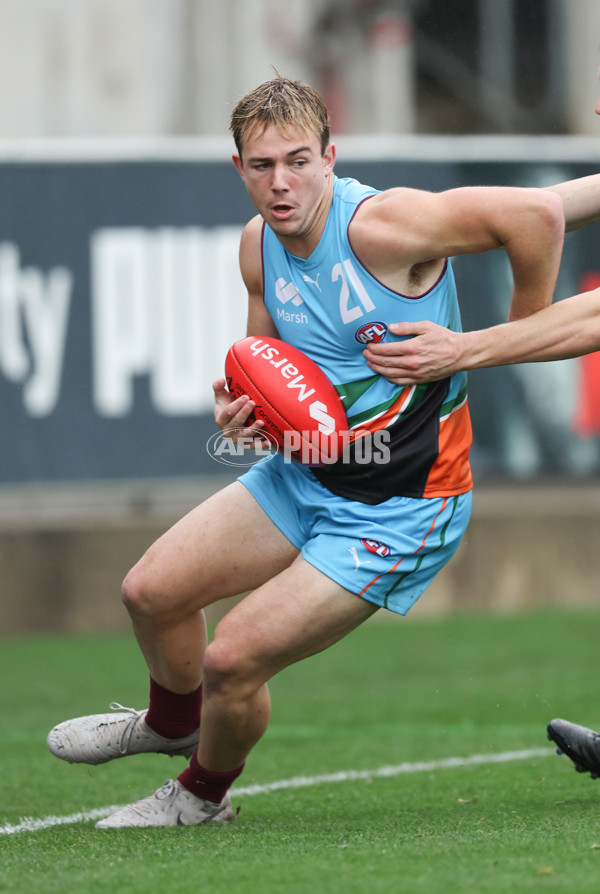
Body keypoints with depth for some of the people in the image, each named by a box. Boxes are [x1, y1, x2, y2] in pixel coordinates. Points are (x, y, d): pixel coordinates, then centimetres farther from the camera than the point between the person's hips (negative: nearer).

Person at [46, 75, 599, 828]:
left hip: (399, 508, -8)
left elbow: (540, 213, -33)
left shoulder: (379, 225, -28)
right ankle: (173, 721, 43)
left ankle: (202, 793, 22)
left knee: (232, 659, -12)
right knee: (150, 592, 8)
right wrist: (241, 411, -9)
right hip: (305, 475, 8)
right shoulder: (259, 245, -2)